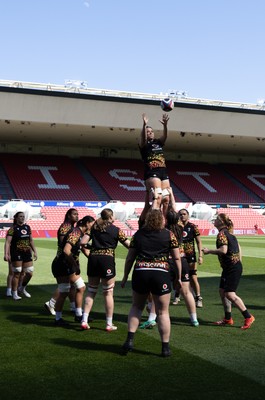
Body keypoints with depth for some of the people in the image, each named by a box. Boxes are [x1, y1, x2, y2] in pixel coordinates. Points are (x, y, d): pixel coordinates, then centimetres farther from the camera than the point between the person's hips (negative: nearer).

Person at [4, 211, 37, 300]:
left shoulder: (27, 227, 11)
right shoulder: (13, 228, -7)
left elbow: (31, 240, 19)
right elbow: (7, 242, -14)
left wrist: (35, 252, 16)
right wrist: (6, 254, -24)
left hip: (27, 253, 6)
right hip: (16, 254, -6)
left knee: (29, 273, 6)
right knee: (17, 274, -1)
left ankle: (22, 289, 30)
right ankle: (14, 294, 11)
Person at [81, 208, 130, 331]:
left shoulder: (94, 227, 12)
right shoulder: (116, 230, 2)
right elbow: (129, 245, 0)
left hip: (93, 258, 4)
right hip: (107, 259, -4)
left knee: (91, 291, 12)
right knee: (108, 293, 4)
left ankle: (84, 321, 6)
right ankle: (109, 324, 8)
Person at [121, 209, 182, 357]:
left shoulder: (138, 234, 10)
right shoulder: (169, 235, 4)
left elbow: (130, 259, 12)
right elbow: (177, 258, 3)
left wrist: (125, 277, 20)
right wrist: (179, 277, 12)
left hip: (140, 273, 2)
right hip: (161, 274, -2)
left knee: (137, 307, 21)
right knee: (163, 312, 7)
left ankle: (130, 340, 11)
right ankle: (165, 347, 10)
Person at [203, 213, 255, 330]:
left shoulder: (222, 234, -15)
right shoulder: (228, 232, 14)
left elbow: (223, 250, -27)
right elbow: (238, 247, 21)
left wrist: (209, 251, -15)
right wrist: (239, 261, 24)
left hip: (232, 268, -10)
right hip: (229, 268, 10)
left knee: (230, 294, -11)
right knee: (222, 291, 12)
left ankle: (248, 317, -4)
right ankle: (228, 318, 20)